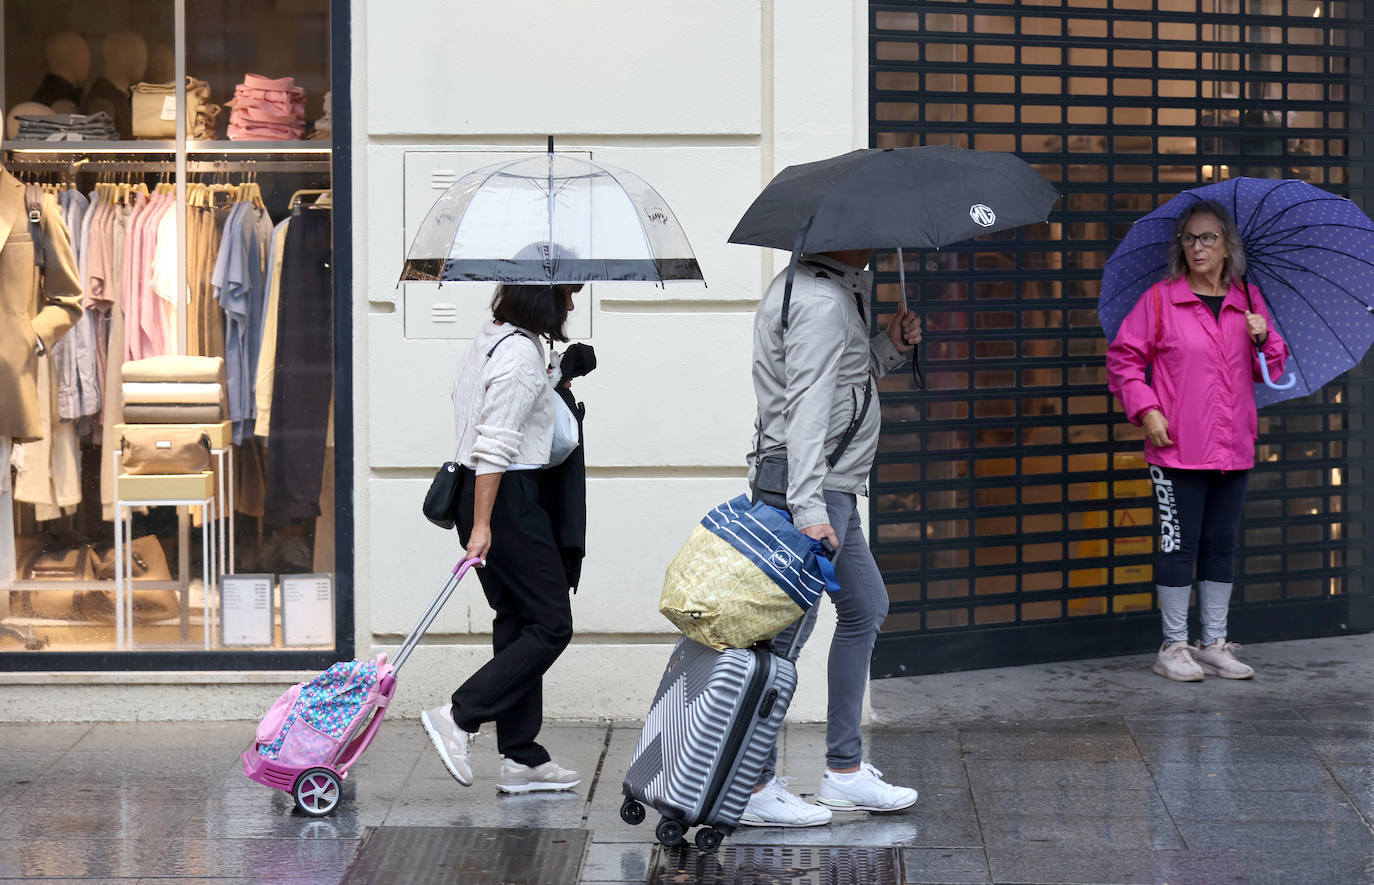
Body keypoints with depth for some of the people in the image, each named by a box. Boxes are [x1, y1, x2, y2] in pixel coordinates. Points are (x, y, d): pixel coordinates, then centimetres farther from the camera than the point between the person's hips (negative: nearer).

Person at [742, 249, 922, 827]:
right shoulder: (822, 301, -18)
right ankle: (753, 787, -4)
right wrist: (809, 508, -31)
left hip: (833, 486, 12)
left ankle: (845, 770, 24)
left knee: (866, 607, 19)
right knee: (789, 627, -8)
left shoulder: (835, 290, 15)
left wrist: (890, 349, 10)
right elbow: (808, 407, -26)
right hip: (807, 483, -12)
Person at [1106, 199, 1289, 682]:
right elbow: (1123, 356, -1)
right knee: (1179, 543, -1)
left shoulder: (1248, 301, 10)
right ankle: (1173, 647, 7)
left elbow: (1272, 368, 17)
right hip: (1177, 449, -4)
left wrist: (1263, 339, -5)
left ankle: (1214, 644, 18)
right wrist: (1145, 409, -11)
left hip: (1233, 449, 4)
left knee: (1220, 544, 10)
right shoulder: (1160, 299, -2)